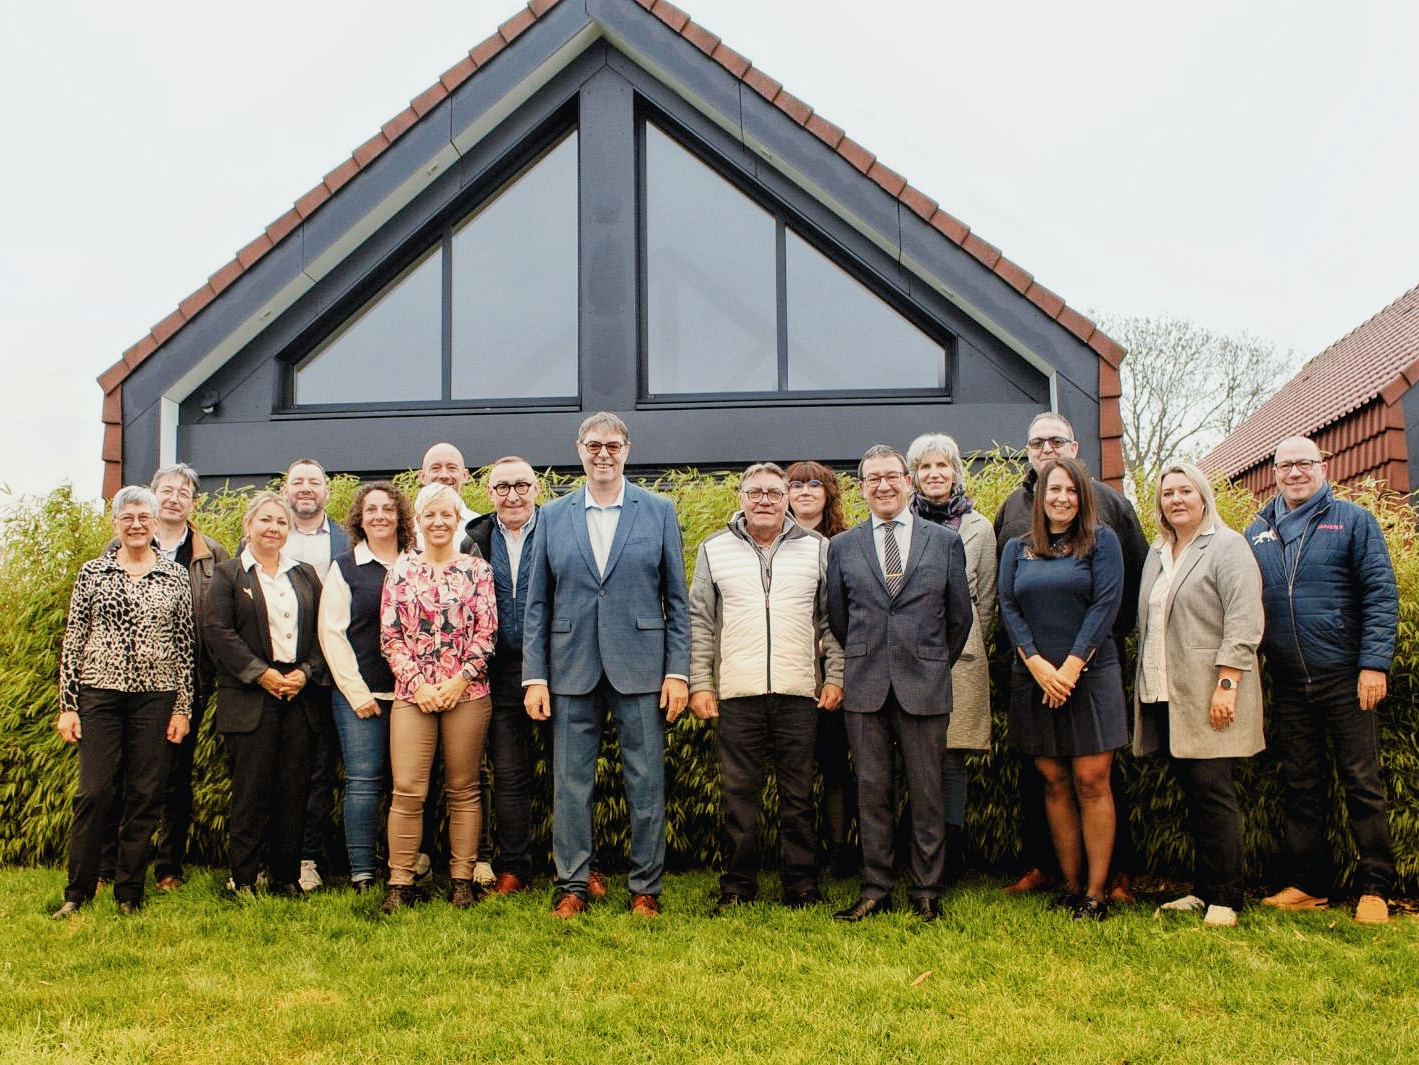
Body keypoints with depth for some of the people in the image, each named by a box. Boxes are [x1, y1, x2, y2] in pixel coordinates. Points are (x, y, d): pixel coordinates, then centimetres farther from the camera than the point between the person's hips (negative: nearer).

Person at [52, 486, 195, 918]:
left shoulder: (175, 576, 5)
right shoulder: (93, 572, 5)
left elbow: (186, 645, 6)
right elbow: (73, 640, 4)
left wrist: (182, 707, 2)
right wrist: (67, 705, 0)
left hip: (156, 698, 1)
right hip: (99, 693, -1)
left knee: (145, 797, 4)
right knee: (93, 793, -2)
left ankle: (129, 892, 15)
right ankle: (78, 891, 11)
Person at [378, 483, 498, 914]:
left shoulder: (476, 570, 6)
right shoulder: (401, 571, 9)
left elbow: (486, 632, 1)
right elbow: (390, 636, 4)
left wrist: (460, 679, -9)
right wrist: (418, 683, -7)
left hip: (466, 692, 0)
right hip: (413, 693, 0)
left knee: (464, 789, 5)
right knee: (407, 791, -4)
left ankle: (462, 878, 13)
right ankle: (400, 882, 4)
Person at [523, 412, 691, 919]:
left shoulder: (659, 512, 4)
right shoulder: (552, 517, 8)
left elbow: (676, 601, 3)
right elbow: (537, 605, 7)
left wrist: (678, 671, -4)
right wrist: (534, 676, 0)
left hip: (639, 667, -1)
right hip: (571, 669, 1)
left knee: (646, 783, 3)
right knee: (570, 783, 6)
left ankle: (646, 888, 16)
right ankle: (572, 886, 19)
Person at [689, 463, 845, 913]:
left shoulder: (816, 548, 8)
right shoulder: (715, 549, 8)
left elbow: (832, 619, 10)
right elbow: (700, 622, 8)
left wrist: (835, 676, 2)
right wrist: (699, 684, 2)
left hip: (798, 691, 0)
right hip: (737, 692, 0)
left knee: (798, 794, 5)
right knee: (739, 793, 4)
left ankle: (802, 886, 15)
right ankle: (738, 885, 14)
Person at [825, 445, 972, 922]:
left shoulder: (945, 541, 6)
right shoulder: (842, 547, 9)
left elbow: (960, 617, 10)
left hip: (924, 686, -1)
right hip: (865, 687, 1)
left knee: (927, 793, 3)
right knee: (872, 792, 5)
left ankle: (926, 891, 14)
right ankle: (875, 890, 14)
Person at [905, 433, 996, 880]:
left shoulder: (978, 528, 10)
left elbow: (985, 600, 12)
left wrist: (963, 643, 8)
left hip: (959, 657, 0)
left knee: (951, 760, 0)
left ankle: (949, 856, 7)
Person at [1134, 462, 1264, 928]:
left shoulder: (1227, 546, -4)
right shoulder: (1157, 552, 18)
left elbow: (1244, 622, -12)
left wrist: (1226, 684, -18)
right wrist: (1145, 688, 14)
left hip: (1207, 693, -7)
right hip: (1166, 694, 7)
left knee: (1212, 789, -7)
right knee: (1193, 793, 10)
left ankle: (1225, 898, -2)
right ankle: (1202, 889, 16)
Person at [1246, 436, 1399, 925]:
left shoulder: (1353, 520, 0)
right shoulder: (1257, 532, 11)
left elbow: (1381, 594, -5)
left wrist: (1374, 664, -14)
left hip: (1344, 676, -4)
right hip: (1288, 683, 4)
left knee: (1362, 783, 1)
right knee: (1301, 786, 10)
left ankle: (1374, 889, 10)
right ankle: (1308, 884, 20)